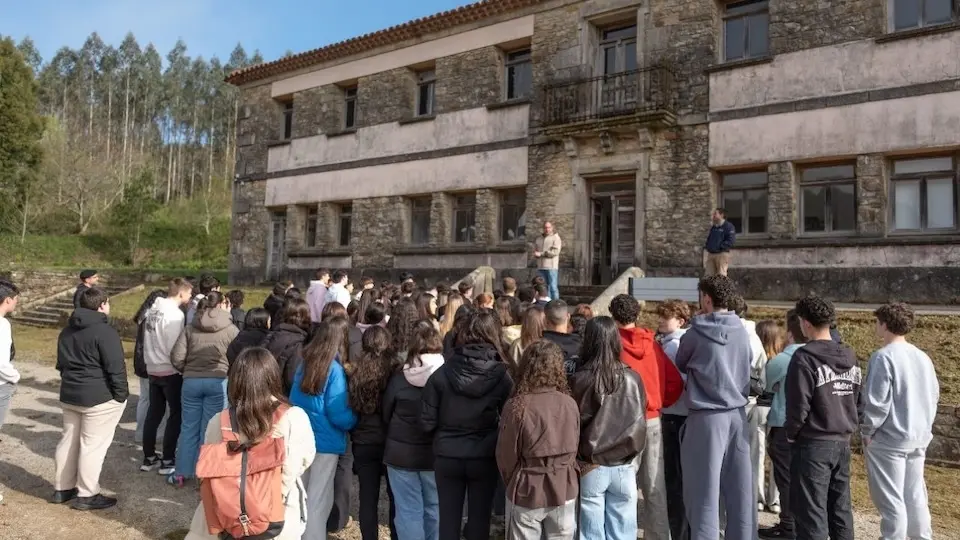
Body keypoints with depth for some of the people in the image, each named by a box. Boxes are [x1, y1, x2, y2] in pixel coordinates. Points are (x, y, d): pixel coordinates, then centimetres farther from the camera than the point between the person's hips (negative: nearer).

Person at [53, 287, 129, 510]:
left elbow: (62, 363, 20)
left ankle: (62, 488, 27)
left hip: (69, 394, 9)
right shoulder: (105, 331, -18)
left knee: (69, 440, 17)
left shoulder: (67, 330, 11)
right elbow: (116, 368, -19)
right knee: (93, 445, -2)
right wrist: (121, 395, -11)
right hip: (99, 398, -9)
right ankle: (86, 495, 4)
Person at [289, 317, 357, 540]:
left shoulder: (304, 364, 3)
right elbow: (338, 416, -18)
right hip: (325, 442, -7)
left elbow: (294, 401, 13)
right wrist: (356, 420, 0)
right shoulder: (334, 370, -17)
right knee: (318, 500, 4)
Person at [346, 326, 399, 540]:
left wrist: (355, 430, 11)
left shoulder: (353, 370, -6)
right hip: (392, 441, -2)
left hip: (363, 442, 2)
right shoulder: (395, 368, -13)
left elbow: (347, 406, -1)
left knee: (368, 498, 11)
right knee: (396, 496, 14)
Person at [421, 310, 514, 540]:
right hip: (484, 458, -1)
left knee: (448, 518, 14)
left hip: (447, 456, 1)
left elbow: (427, 421, -6)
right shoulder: (501, 376, -12)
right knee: (479, 519, 13)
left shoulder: (442, 373, -10)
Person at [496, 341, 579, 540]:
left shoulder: (516, 406, -18)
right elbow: (574, 448, 2)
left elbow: (506, 455, -8)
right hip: (564, 489, 3)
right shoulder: (570, 404, -10)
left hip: (528, 490, -2)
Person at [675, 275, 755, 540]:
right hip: (737, 414, 5)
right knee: (740, 486, 12)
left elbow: (680, 365, 6)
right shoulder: (742, 331, 3)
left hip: (707, 416, -5)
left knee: (704, 487, 2)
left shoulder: (697, 333, -10)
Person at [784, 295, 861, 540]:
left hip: (813, 444, -7)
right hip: (843, 443, 7)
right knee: (841, 508, 16)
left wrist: (791, 433, -1)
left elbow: (798, 405, -16)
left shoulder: (805, 357, -17)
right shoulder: (850, 357, 6)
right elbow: (858, 400, 11)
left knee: (811, 512, 1)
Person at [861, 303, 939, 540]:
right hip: (919, 438, 8)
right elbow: (933, 396, 15)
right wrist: (924, 426, 21)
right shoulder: (923, 357, 8)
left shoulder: (884, 357, -17)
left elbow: (876, 402, -20)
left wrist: (867, 431, -8)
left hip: (888, 439, -8)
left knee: (890, 500, 1)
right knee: (915, 496, 17)